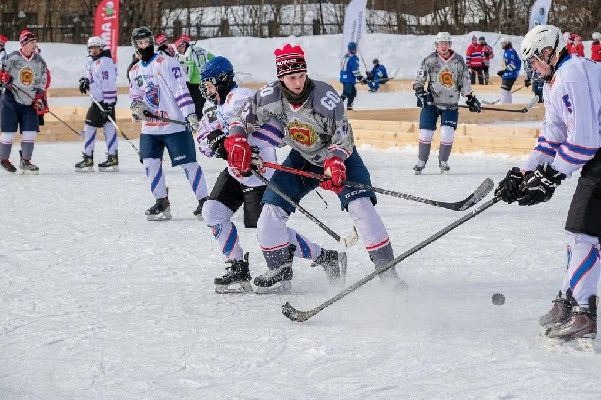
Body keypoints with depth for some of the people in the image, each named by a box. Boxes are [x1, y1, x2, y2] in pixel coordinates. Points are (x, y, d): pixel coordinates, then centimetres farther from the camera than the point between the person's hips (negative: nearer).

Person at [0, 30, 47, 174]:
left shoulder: (39, 61, 6)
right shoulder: (12, 58, -7)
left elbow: (41, 83, 12)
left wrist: (39, 98, 2)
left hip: (29, 102, 4)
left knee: (30, 132, -3)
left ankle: (25, 161, 8)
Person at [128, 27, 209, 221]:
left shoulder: (166, 63, -8)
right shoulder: (134, 71, 14)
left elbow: (181, 89, -14)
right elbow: (135, 95, 23)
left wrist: (190, 114, -21)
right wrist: (136, 105, -2)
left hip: (174, 124, -6)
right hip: (150, 127, 6)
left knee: (188, 163, -5)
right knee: (150, 162, -1)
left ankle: (204, 199, 3)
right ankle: (161, 203, 9)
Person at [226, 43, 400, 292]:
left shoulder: (325, 95, -28)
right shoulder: (271, 96, -17)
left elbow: (343, 136, -23)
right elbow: (244, 120, -2)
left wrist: (334, 162, -40)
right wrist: (236, 142, -21)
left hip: (338, 156, -4)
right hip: (302, 159, 4)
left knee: (359, 205, -24)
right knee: (271, 210, -7)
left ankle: (386, 267, -20)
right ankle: (280, 272, 6)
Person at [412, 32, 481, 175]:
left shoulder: (458, 61, 0)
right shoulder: (430, 60, -4)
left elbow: (465, 82, 9)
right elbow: (419, 79, 0)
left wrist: (471, 99, 9)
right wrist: (419, 91, -16)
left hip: (451, 105, 1)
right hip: (431, 102, -1)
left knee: (447, 134, -10)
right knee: (426, 132, -5)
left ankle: (443, 162, 9)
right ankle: (421, 162, 11)